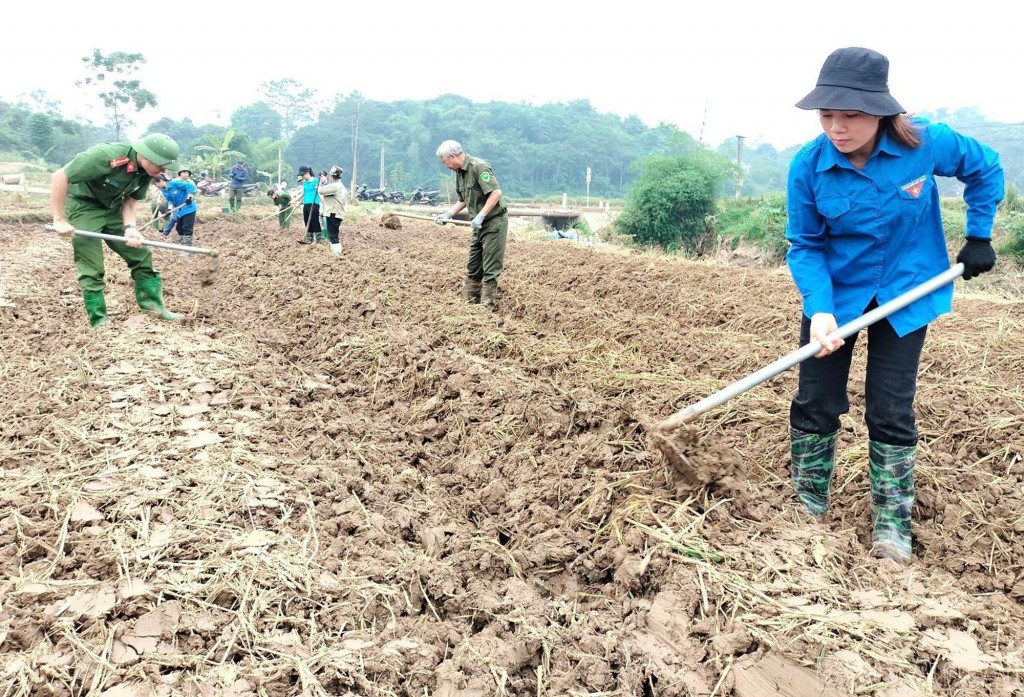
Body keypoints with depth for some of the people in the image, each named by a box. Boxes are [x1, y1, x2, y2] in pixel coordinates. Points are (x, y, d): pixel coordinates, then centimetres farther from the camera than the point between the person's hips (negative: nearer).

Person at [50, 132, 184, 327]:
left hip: (113, 208, 7)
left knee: (141, 255, 3)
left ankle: (154, 306, 13)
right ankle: (99, 322, 3)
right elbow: (59, 177, -29)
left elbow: (132, 200, 1)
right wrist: (60, 220, -26)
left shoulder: (147, 171, -11)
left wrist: (130, 227, -18)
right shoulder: (107, 156, -33)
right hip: (83, 206, -7)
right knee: (92, 268, -7)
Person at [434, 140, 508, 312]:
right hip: (480, 225, 10)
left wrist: (480, 216, -27)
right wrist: (449, 214, 9)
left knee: (490, 270, -6)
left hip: (494, 222, -10)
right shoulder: (459, 172, 10)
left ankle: (489, 309, -1)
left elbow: (496, 192, -26)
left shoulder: (478, 167, -18)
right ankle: (471, 303, 22)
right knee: (473, 268, 14)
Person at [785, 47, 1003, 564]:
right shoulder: (808, 166, -20)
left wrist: (979, 237, 2)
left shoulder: (926, 143, -20)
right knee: (815, 403, 5)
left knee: (891, 411, 0)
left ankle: (892, 525, 16)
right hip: (836, 293, 1)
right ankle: (808, 509, 24)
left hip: (905, 293, -1)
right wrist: (818, 310, -25)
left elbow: (984, 169, 2)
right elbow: (804, 246, -12)